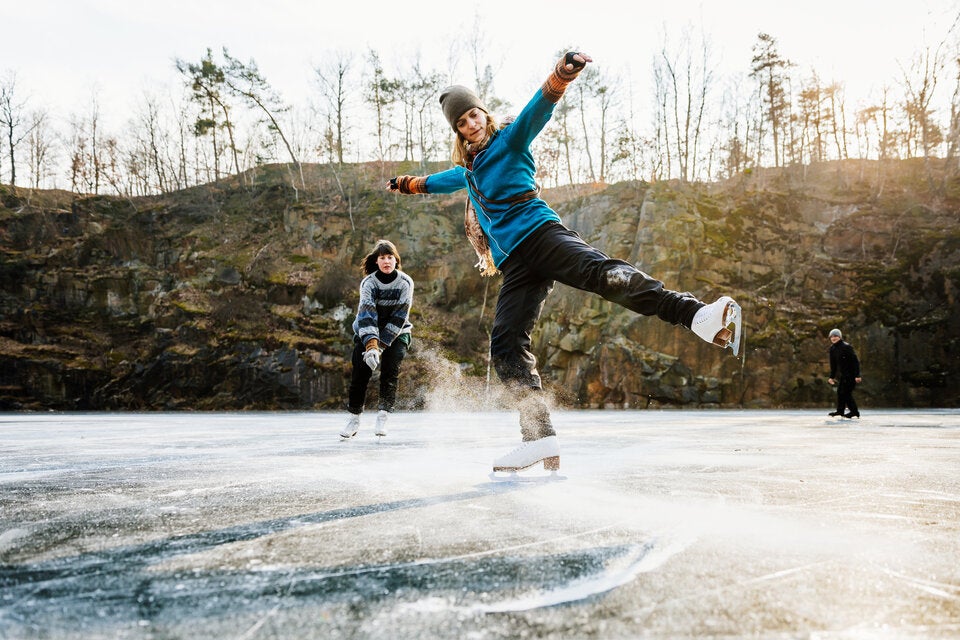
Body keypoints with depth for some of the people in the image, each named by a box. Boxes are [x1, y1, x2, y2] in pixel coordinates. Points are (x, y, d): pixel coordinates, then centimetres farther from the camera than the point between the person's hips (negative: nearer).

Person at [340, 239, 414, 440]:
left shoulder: (405, 282, -15)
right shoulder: (368, 282, -16)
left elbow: (399, 316, -18)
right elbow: (366, 314, -28)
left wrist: (382, 345, -26)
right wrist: (371, 344, -43)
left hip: (397, 332, 0)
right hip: (368, 331, 0)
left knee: (390, 369, -19)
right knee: (361, 369, -13)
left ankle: (383, 414, -12)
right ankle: (354, 416, -2)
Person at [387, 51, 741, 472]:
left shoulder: (510, 139, 10)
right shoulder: (469, 168, 28)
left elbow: (538, 109, -11)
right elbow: (441, 181, 51)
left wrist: (561, 76, -29)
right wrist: (409, 184, 62)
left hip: (540, 233, -6)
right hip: (515, 263, 6)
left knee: (603, 274, -32)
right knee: (505, 345, -8)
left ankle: (698, 315, -49)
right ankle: (540, 440, -12)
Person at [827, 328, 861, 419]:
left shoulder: (846, 347, -17)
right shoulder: (832, 348, 6)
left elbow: (855, 361, -18)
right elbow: (833, 364, 15)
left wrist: (857, 375, -22)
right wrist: (832, 376, 13)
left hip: (851, 373, -8)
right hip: (843, 374, 8)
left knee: (846, 392, -9)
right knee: (840, 392, 8)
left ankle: (854, 412, 2)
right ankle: (840, 410, 16)